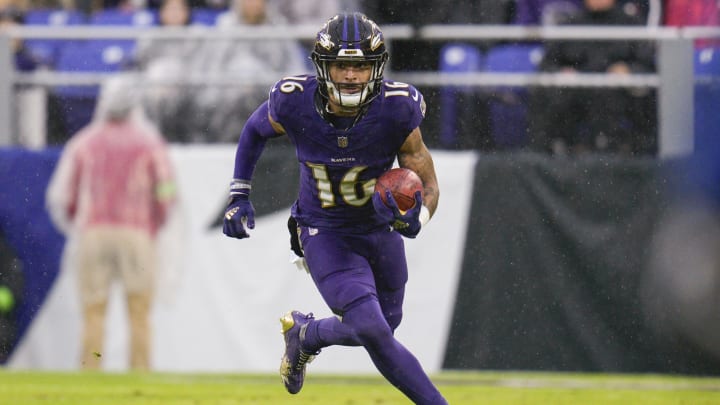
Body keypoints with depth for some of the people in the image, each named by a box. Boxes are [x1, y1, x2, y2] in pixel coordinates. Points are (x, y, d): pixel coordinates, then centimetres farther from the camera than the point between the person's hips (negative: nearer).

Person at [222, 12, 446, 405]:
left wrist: (414, 219, -38)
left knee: (382, 326, 20)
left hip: (382, 229, 3)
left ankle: (304, 335, 47)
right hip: (325, 235, -3)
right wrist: (239, 196, 1)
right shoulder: (294, 105, -23)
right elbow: (255, 130, 3)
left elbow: (429, 186, -16)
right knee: (372, 331, -21)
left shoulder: (397, 111, -25)